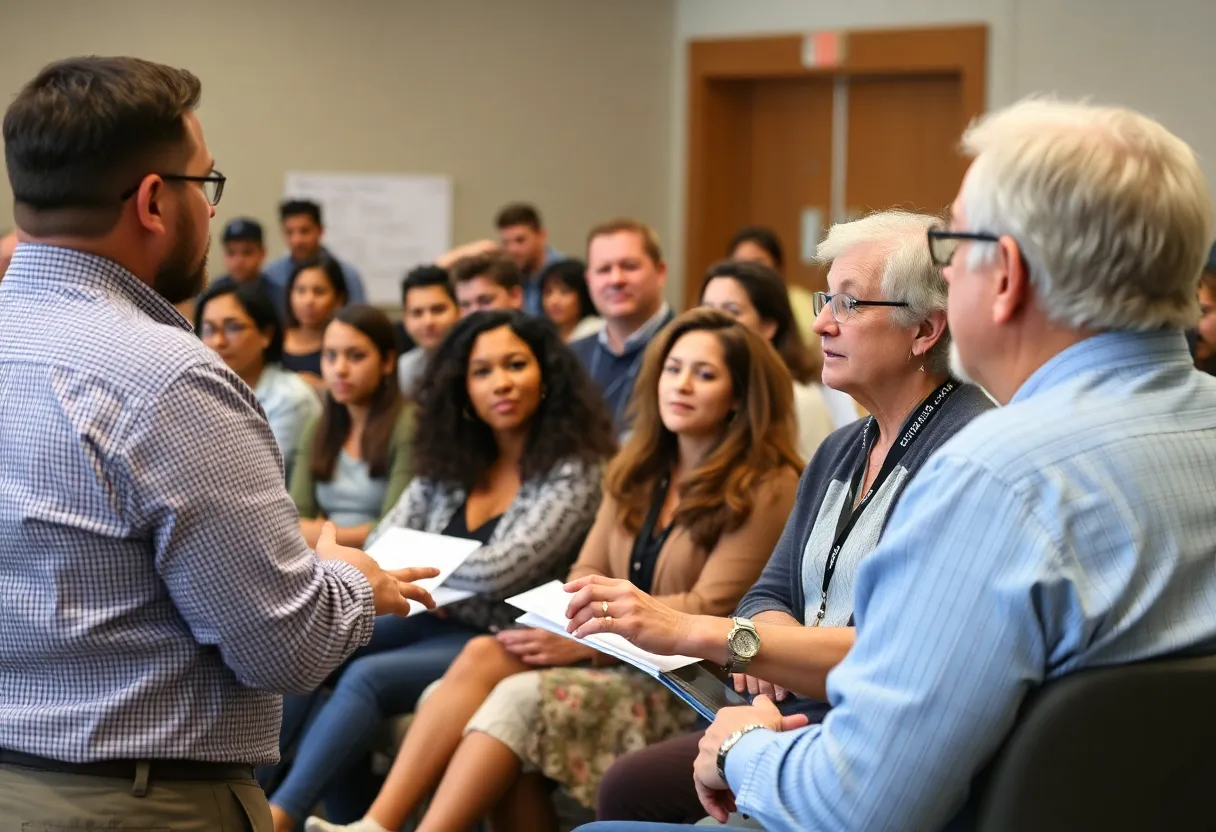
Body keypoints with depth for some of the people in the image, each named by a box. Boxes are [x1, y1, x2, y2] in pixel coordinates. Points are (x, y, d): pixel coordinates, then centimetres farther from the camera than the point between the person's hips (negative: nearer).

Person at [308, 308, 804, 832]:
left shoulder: (766, 488, -6)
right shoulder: (639, 470, 17)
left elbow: (711, 610, -12)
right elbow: (589, 571, 15)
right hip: (620, 657, 7)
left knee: (524, 698, -28)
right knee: (483, 656, -21)